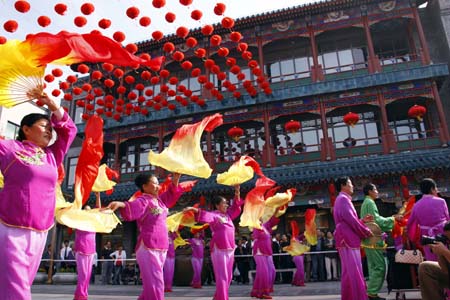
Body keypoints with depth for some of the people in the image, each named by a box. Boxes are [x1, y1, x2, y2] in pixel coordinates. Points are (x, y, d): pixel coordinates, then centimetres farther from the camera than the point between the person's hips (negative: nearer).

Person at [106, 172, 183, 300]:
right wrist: (120, 204, -51)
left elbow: (171, 194, 28)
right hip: (148, 248, -8)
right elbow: (132, 207, -30)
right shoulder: (143, 200, -10)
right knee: (155, 285, -6)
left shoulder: (158, 200, 13)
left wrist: (175, 179, 14)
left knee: (151, 284, 18)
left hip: (161, 248, 8)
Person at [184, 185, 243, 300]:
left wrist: (237, 192, 11)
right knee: (222, 277, -7)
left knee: (228, 277, 14)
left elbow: (236, 206, 21)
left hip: (230, 249, 8)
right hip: (219, 249, -8)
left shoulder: (227, 215, 15)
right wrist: (192, 209, -40)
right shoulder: (214, 215, -5)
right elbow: (204, 214, -22)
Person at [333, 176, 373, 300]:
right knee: (351, 271, -9)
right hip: (347, 239, -10)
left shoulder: (343, 199, 23)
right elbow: (350, 220, -18)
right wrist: (366, 232, -7)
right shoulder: (343, 199, -10)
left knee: (352, 271, 12)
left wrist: (362, 220, 16)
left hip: (349, 239, 10)